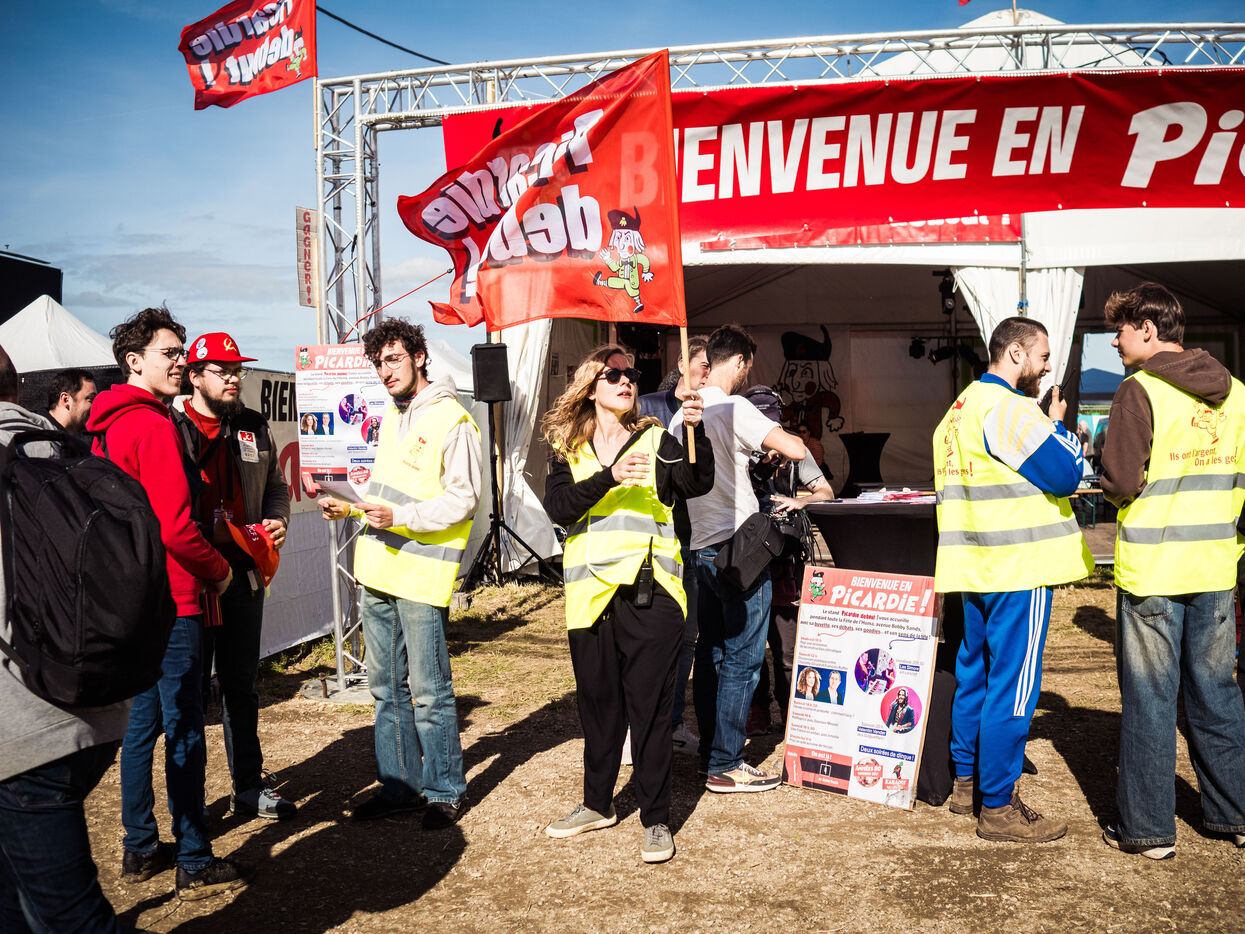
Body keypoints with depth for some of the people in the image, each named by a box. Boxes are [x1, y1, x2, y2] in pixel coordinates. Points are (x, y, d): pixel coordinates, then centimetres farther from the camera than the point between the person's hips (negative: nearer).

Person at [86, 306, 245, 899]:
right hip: (171, 601, -10)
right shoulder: (155, 426, -17)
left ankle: (139, 849, 28)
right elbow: (176, 527, -23)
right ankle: (196, 866, 7)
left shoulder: (107, 427, 13)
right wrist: (218, 571, -7)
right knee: (185, 732, -2)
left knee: (142, 721, 17)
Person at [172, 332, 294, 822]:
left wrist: (278, 520, 1)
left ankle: (249, 787, 27)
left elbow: (275, 486, 22)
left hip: (243, 574, 5)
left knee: (241, 685, 15)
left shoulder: (253, 428, 11)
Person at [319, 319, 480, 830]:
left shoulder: (451, 420, -9)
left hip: (422, 575, -8)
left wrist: (400, 516, -22)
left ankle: (445, 792, 14)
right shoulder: (391, 416, 18)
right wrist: (351, 505, 11)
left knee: (429, 693, -1)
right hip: (378, 569, 8)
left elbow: (463, 500, -14)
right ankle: (399, 787, 26)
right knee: (387, 688, 14)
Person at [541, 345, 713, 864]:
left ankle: (656, 820, 12)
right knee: (597, 703, 14)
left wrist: (696, 432, -30)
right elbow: (558, 508, -8)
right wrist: (610, 477, -21)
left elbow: (697, 484, -14)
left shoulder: (656, 441, 4)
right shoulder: (569, 450, 9)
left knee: (650, 707, 1)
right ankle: (597, 804, 32)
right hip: (591, 593, 3)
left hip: (648, 593, -2)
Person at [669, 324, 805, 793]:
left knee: (710, 655, 14)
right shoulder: (734, 409, -14)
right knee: (741, 658, -2)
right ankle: (725, 765, 3)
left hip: (701, 548, 9)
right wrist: (778, 442, 2)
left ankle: (710, 752, 23)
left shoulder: (681, 415, 12)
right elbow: (795, 450, -22)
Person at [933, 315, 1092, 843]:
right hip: (1019, 568, -10)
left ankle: (966, 782, 28)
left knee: (974, 674, 17)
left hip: (974, 565, 10)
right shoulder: (1009, 408, -15)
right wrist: (1058, 425, 1)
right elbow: (1064, 473, -15)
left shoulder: (961, 409, 17)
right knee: (1012, 686, -4)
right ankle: (999, 809, 3)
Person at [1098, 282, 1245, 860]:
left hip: (1152, 569, -6)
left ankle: (1148, 828, 11)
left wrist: (1111, 484, 5)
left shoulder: (1141, 391, -12)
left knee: (1148, 699, 3)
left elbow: (1121, 481, -16)